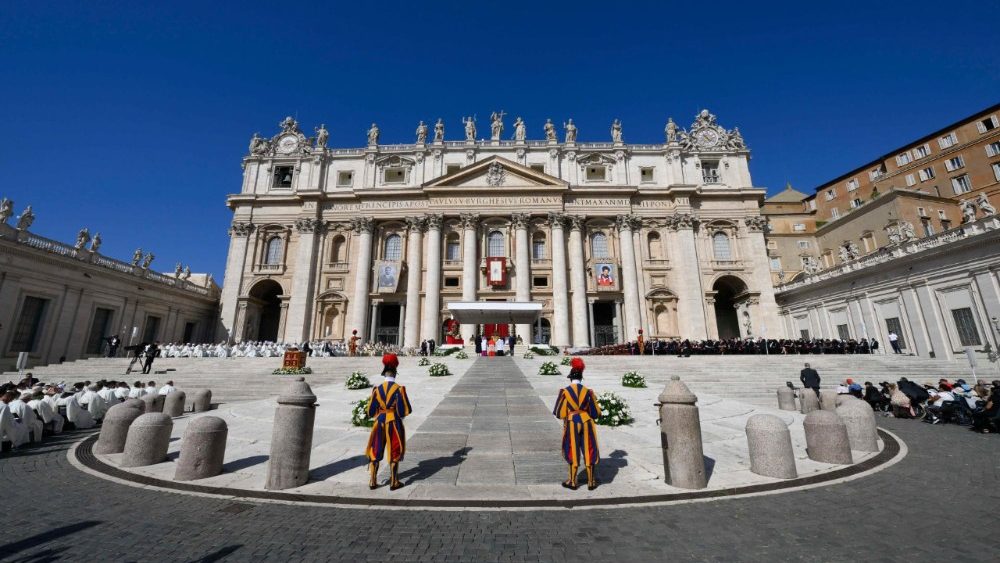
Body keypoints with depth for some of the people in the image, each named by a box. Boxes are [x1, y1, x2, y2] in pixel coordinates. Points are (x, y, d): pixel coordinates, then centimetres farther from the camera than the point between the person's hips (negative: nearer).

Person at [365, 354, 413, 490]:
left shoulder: (377, 389, -5)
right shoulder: (399, 389, -14)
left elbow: (371, 411, 2)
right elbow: (406, 410, -12)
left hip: (379, 424, 3)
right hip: (395, 424, -3)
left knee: (375, 452, 17)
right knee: (394, 453, 9)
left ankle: (373, 481, 23)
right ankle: (394, 482, 17)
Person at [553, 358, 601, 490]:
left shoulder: (564, 392, -11)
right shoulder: (588, 392, -8)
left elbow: (560, 413, -6)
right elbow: (595, 412, -1)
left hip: (571, 424, -1)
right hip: (586, 423, 1)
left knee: (573, 452, 12)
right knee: (588, 452, 13)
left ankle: (572, 482, 21)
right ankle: (591, 482, 22)